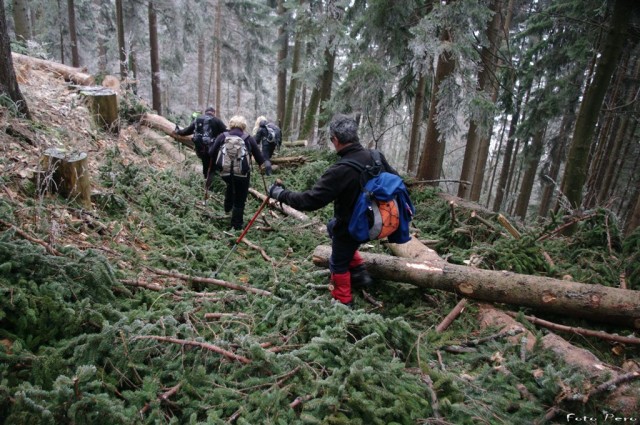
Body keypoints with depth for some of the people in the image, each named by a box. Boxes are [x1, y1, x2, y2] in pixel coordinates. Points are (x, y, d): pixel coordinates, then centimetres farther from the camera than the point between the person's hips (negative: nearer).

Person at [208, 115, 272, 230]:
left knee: (230, 185, 38)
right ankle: (237, 226, 17)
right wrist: (266, 164, 24)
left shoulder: (222, 136, 4)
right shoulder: (249, 138, 2)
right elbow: (259, 156, 6)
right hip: (242, 174, -2)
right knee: (239, 201, 11)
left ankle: (227, 207, 40)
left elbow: (211, 153, 5)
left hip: (225, 172, 2)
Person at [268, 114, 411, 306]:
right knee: (332, 226, 32)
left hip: (350, 226, -7)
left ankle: (343, 302, 37)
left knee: (339, 264, 17)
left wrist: (280, 194, -15)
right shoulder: (376, 157, -10)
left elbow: (310, 200, -30)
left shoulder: (340, 170, -32)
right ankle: (359, 272, 31)